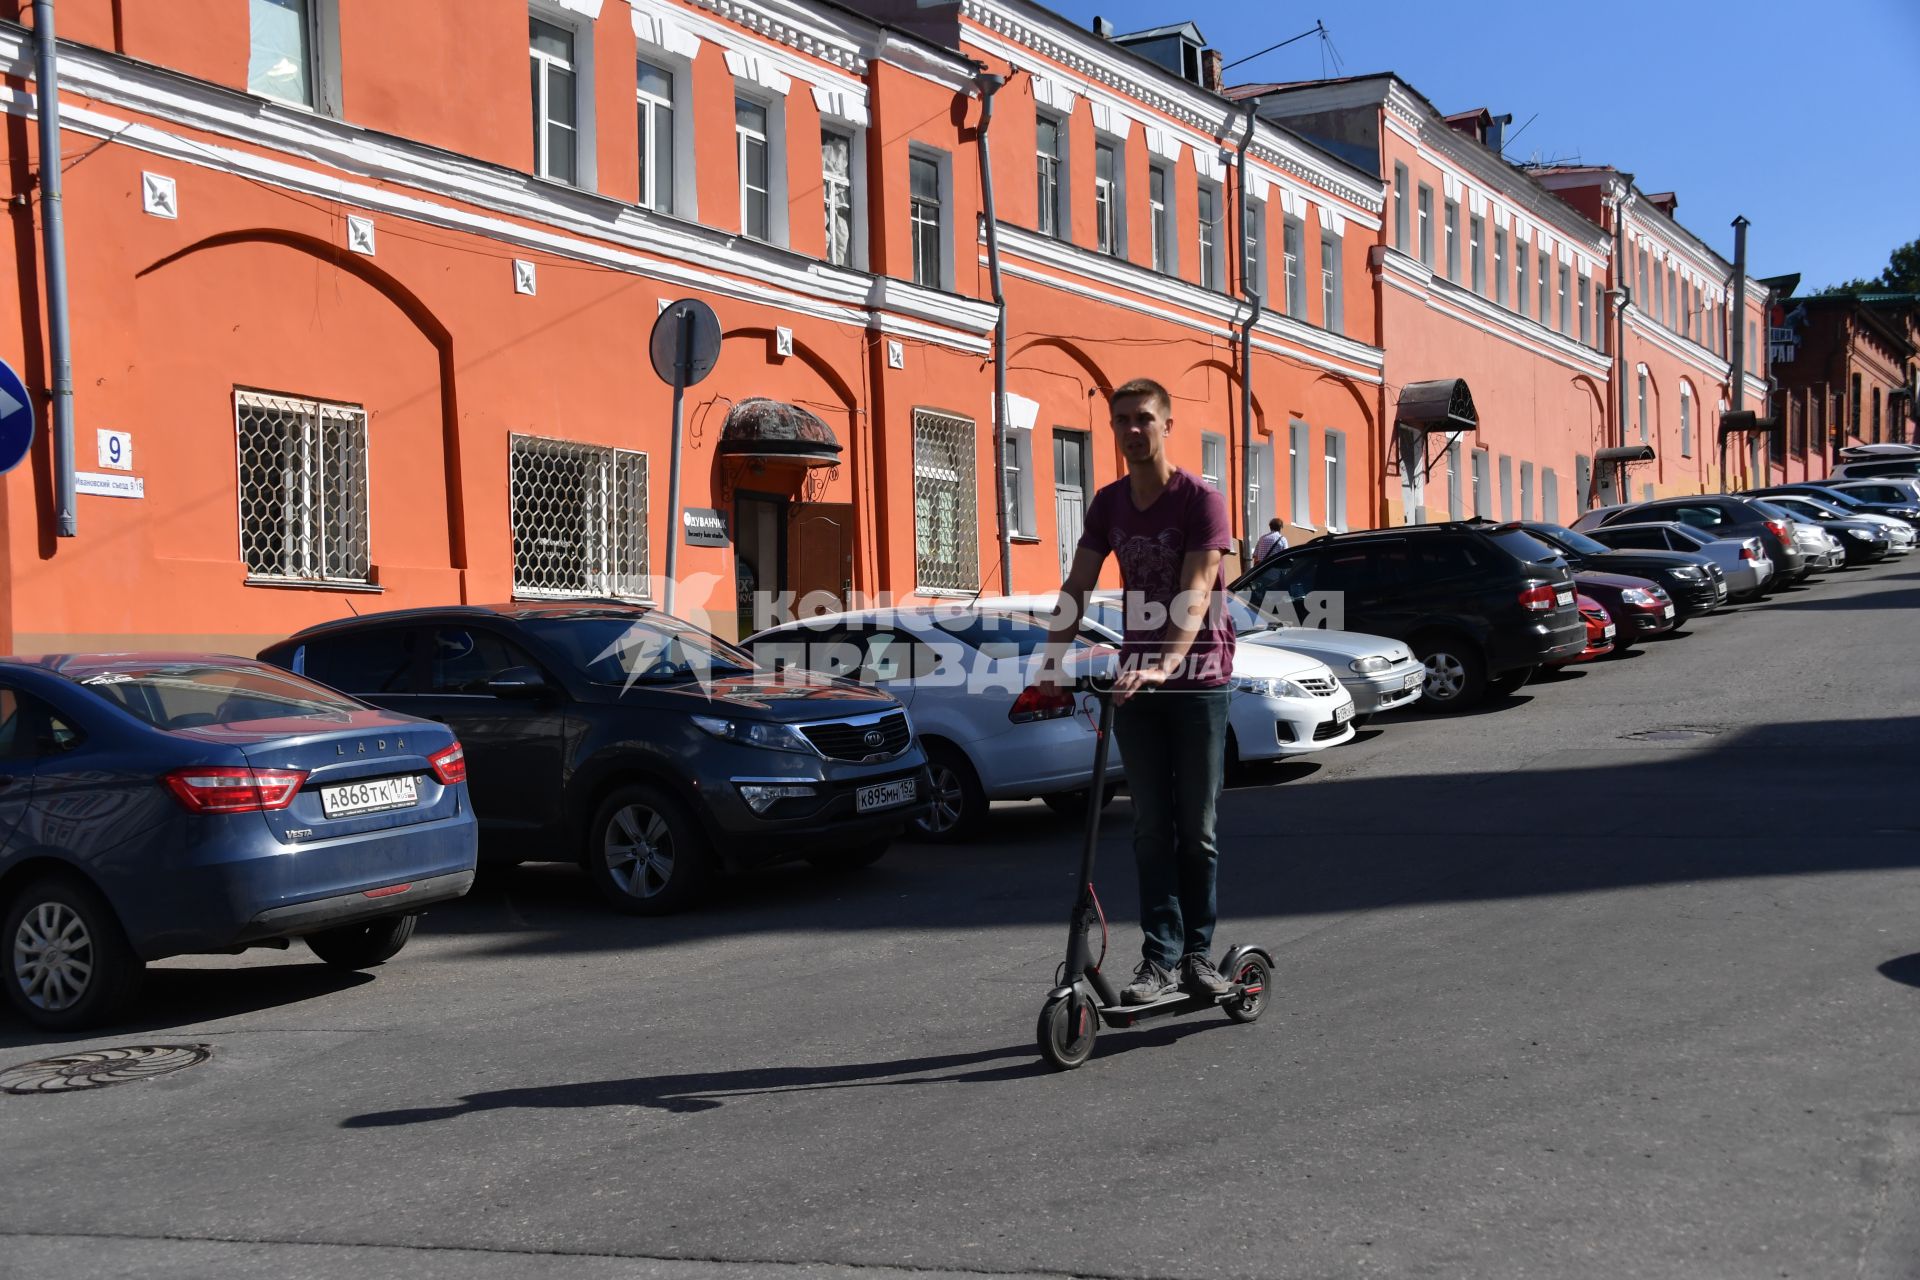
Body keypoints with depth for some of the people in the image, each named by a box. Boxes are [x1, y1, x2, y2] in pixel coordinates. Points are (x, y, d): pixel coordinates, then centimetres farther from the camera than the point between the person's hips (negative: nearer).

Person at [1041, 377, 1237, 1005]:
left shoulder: (1200, 500, -12)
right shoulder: (1108, 504, 5)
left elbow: (1195, 594, -23)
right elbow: (1076, 588, 3)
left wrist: (1165, 665, -36)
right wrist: (1052, 660, -10)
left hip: (1197, 677, -4)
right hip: (1134, 679, 4)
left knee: (1197, 827, 4)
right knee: (1151, 827, 3)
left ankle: (1197, 952, 14)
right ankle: (1160, 957, 5)